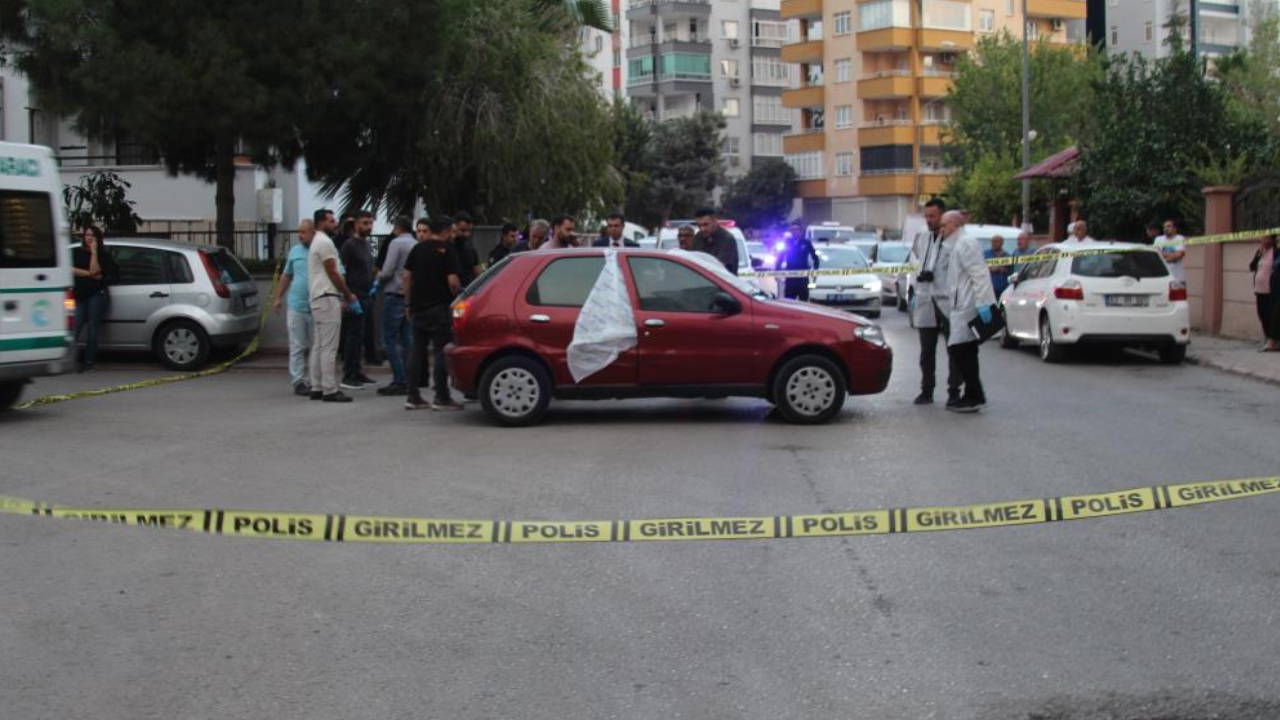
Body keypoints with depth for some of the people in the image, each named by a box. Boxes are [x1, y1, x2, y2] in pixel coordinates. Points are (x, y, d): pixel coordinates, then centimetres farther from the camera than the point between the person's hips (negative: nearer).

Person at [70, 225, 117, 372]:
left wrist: (94, 251, -7)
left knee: (92, 330, -1)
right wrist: (89, 274, -8)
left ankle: (88, 363, 3)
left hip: (97, 294, -2)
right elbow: (71, 270, -1)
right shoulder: (77, 252, 13)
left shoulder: (103, 255, 6)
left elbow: (94, 270, -9)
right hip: (80, 294, 2)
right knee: (74, 328, -12)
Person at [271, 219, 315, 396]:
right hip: (296, 306, 2)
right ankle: (298, 381, 1)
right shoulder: (294, 251, 10)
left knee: (316, 346, 6)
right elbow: (286, 275, 20)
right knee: (297, 346, 0)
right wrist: (278, 297, 17)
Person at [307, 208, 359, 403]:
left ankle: (317, 388, 13)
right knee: (329, 347, -10)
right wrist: (349, 295, -4)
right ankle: (330, 390, -11)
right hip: (328, 298, -11)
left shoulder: (316, 242, 21)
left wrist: (343, 296, 19)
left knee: (318, 346, 11)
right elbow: (333, 273, -13)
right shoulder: (325, 242, -11)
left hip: (317, 298, 11)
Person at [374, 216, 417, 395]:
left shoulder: (397, 243, -10)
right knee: (407, 339, 10)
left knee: (390, 339, -4)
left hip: (395, 295, -7)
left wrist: (379, 276, 7)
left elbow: (387, 271, -14)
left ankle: (400, 381, -10)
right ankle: (409, 380, 10)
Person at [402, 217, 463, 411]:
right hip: (439, 307, -6)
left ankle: (413, 397, 10)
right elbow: (452, 280, -16)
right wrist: (457, 294, 4)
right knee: (441, 351, -2)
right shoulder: (448, 250, -8)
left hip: (418, 307, 6)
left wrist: (409, 303, 15)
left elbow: (407, 276, 9)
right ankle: (441, 398, -2)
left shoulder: (417, 249, 9)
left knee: (417, 350, 10)